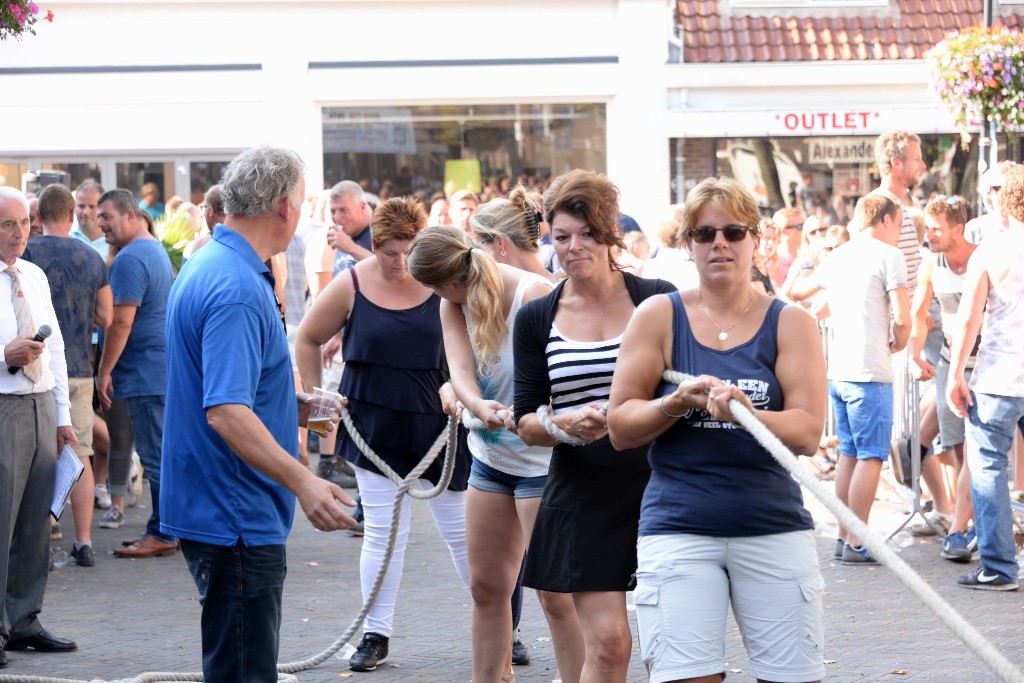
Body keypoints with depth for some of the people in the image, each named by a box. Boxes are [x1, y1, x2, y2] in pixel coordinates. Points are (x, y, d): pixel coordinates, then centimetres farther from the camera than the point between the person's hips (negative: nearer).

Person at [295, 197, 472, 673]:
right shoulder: (351, 285, -5)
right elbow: (308, 339, 7)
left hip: (438, 424, 0)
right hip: (377, 426, 0)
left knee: (461, 528, 5)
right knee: (383, 532, 2)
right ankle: (376, 635, 13)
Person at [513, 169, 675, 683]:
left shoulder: (658, 300, 1)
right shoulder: (537, 319, 6)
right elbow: (526, 423, 6)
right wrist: (565, 425, -16)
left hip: (656, 483, 0)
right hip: (583, 497, 0)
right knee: (607, 641, -8)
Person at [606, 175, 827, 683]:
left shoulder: (789, 323, 4)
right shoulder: (658, 316, 5)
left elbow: (808, 432, -7)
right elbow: (620, 427, 3)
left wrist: (745, 412, -25)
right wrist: (677, 403, -15)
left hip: (773, 529, 1)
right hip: (678, 529, 0)